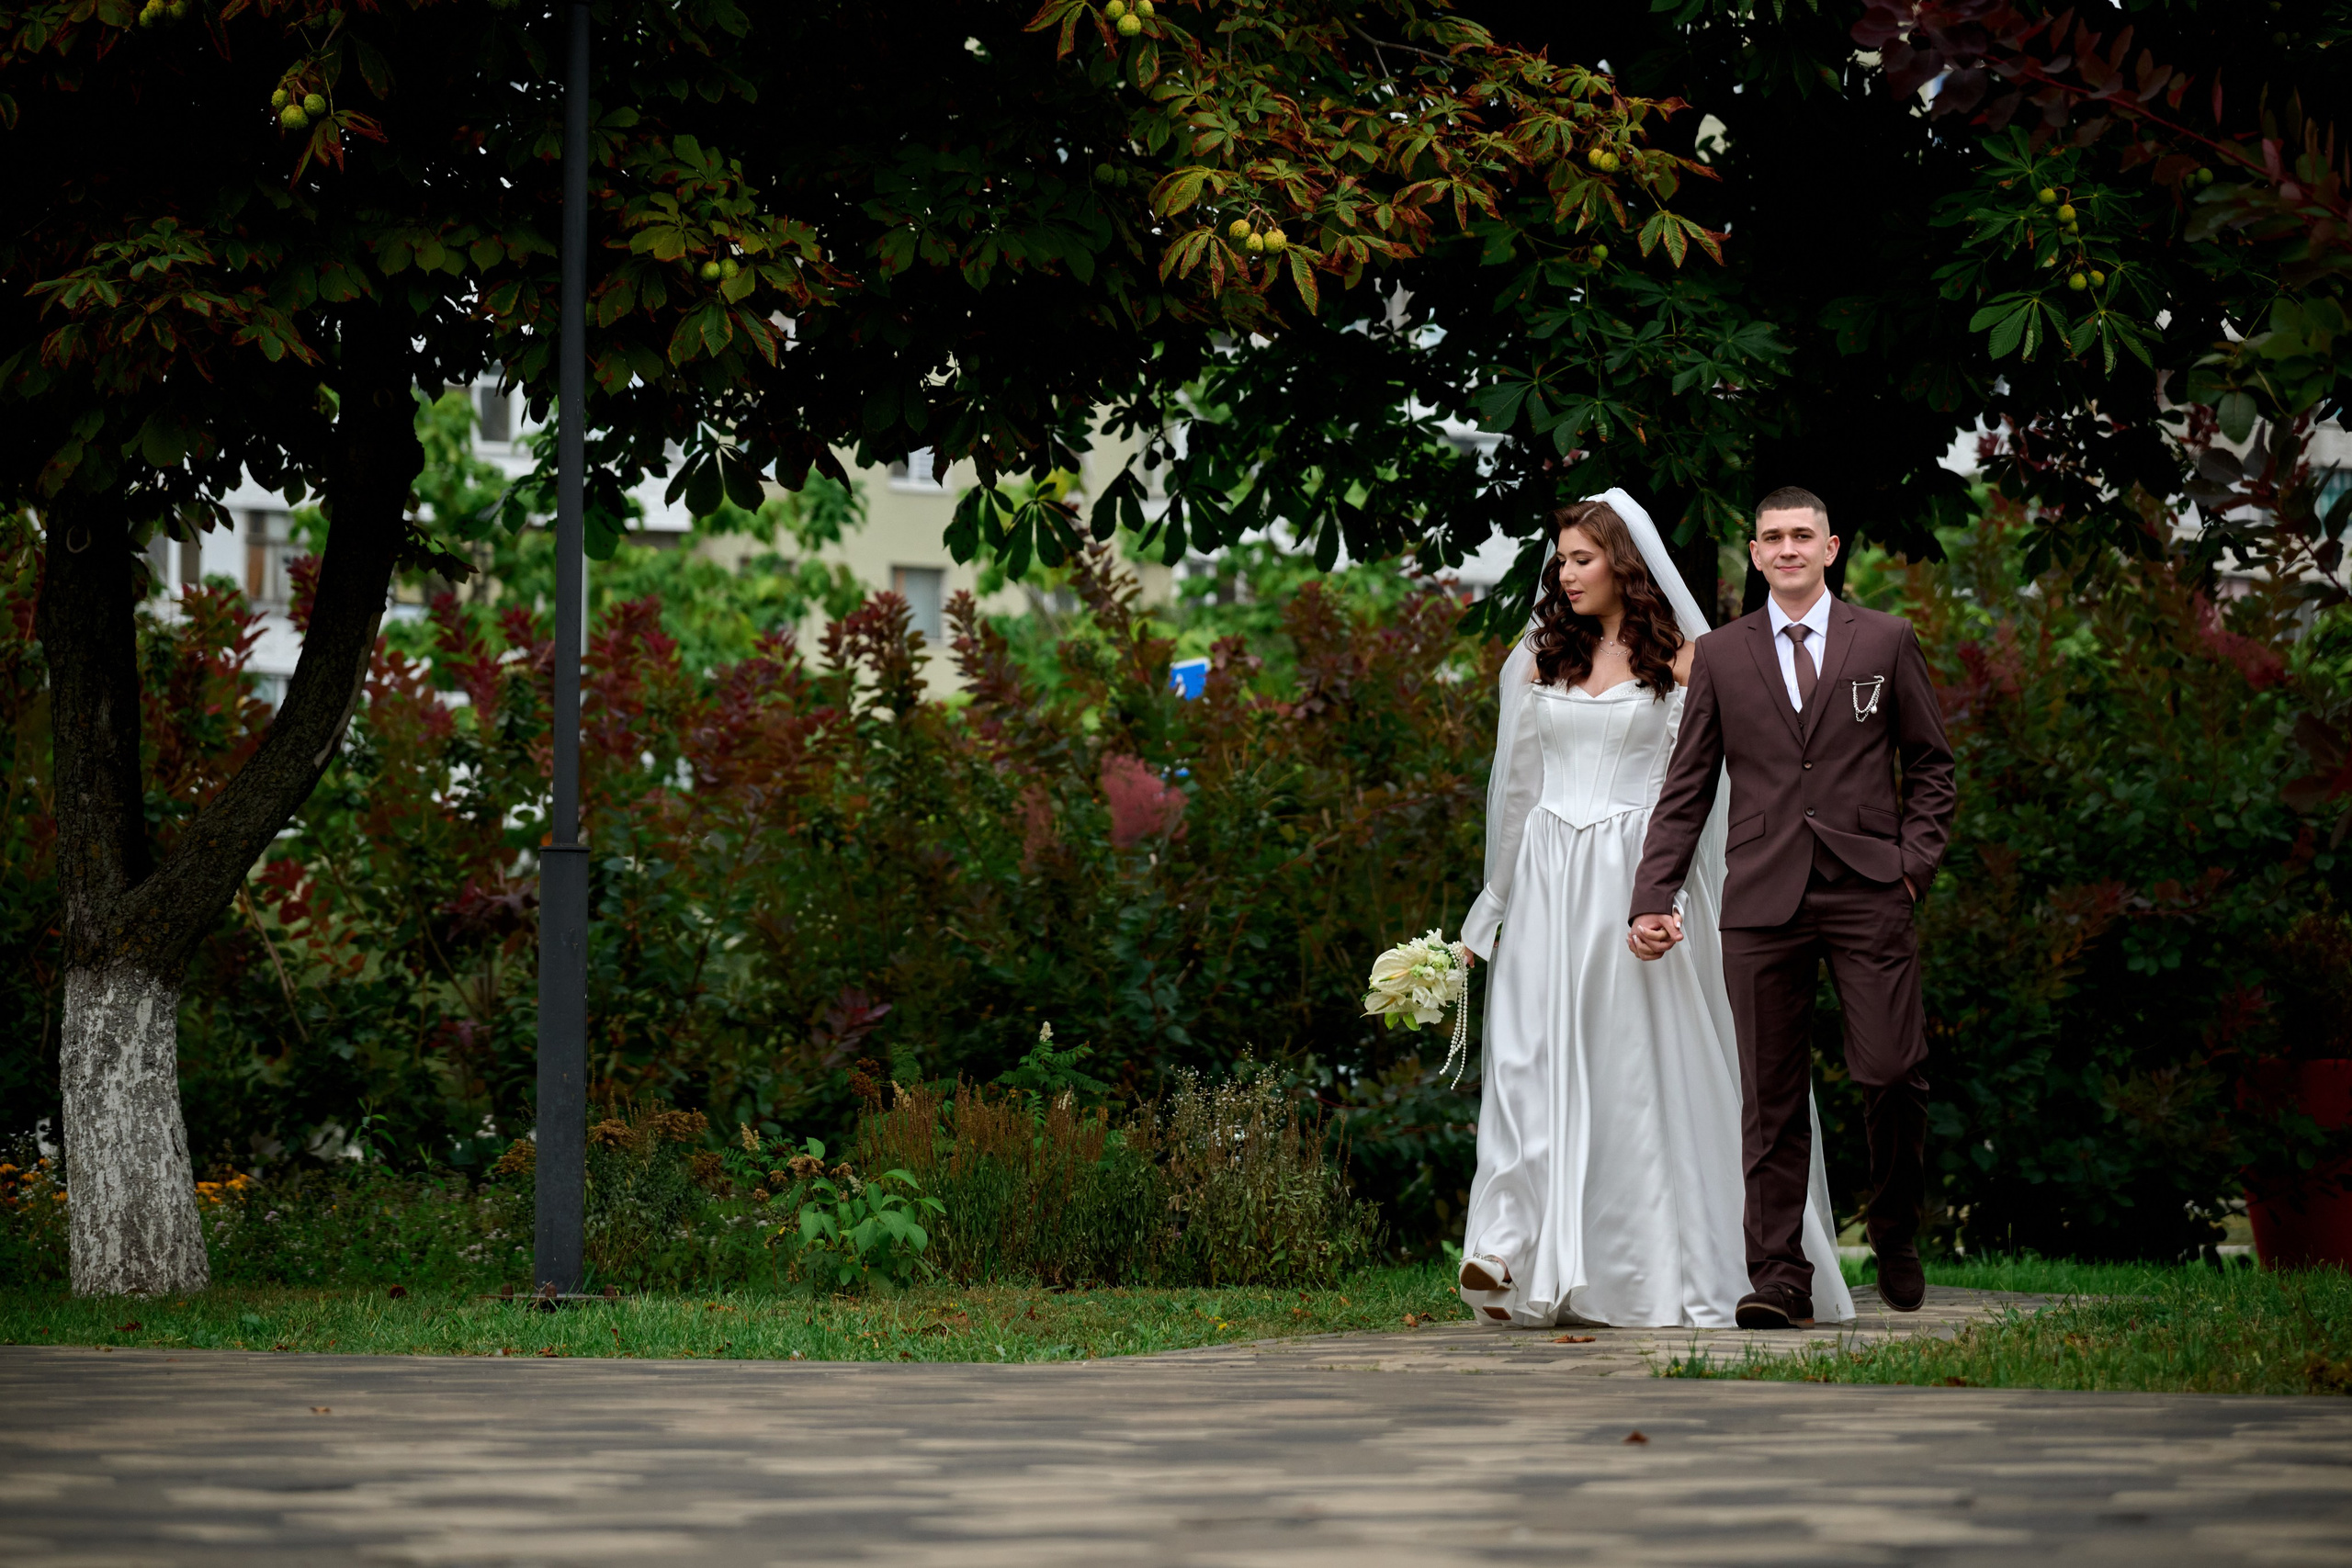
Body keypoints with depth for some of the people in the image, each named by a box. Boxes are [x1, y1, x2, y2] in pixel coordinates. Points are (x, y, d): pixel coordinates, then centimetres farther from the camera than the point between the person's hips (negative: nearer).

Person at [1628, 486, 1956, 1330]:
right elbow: (1686, 789, 10)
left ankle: (1895, 1230, 16)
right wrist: (1653, 899, 2)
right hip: (1763, 902, 1)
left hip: (1867, 892, -1)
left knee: (1892, 1072, -8)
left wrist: (1915, 861, -1)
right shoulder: (1721, 656, 11)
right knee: (1772, 1095, -1)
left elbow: (1931, 764, 13)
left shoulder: (1885, 641, 9)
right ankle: (1779, 1276, 2)